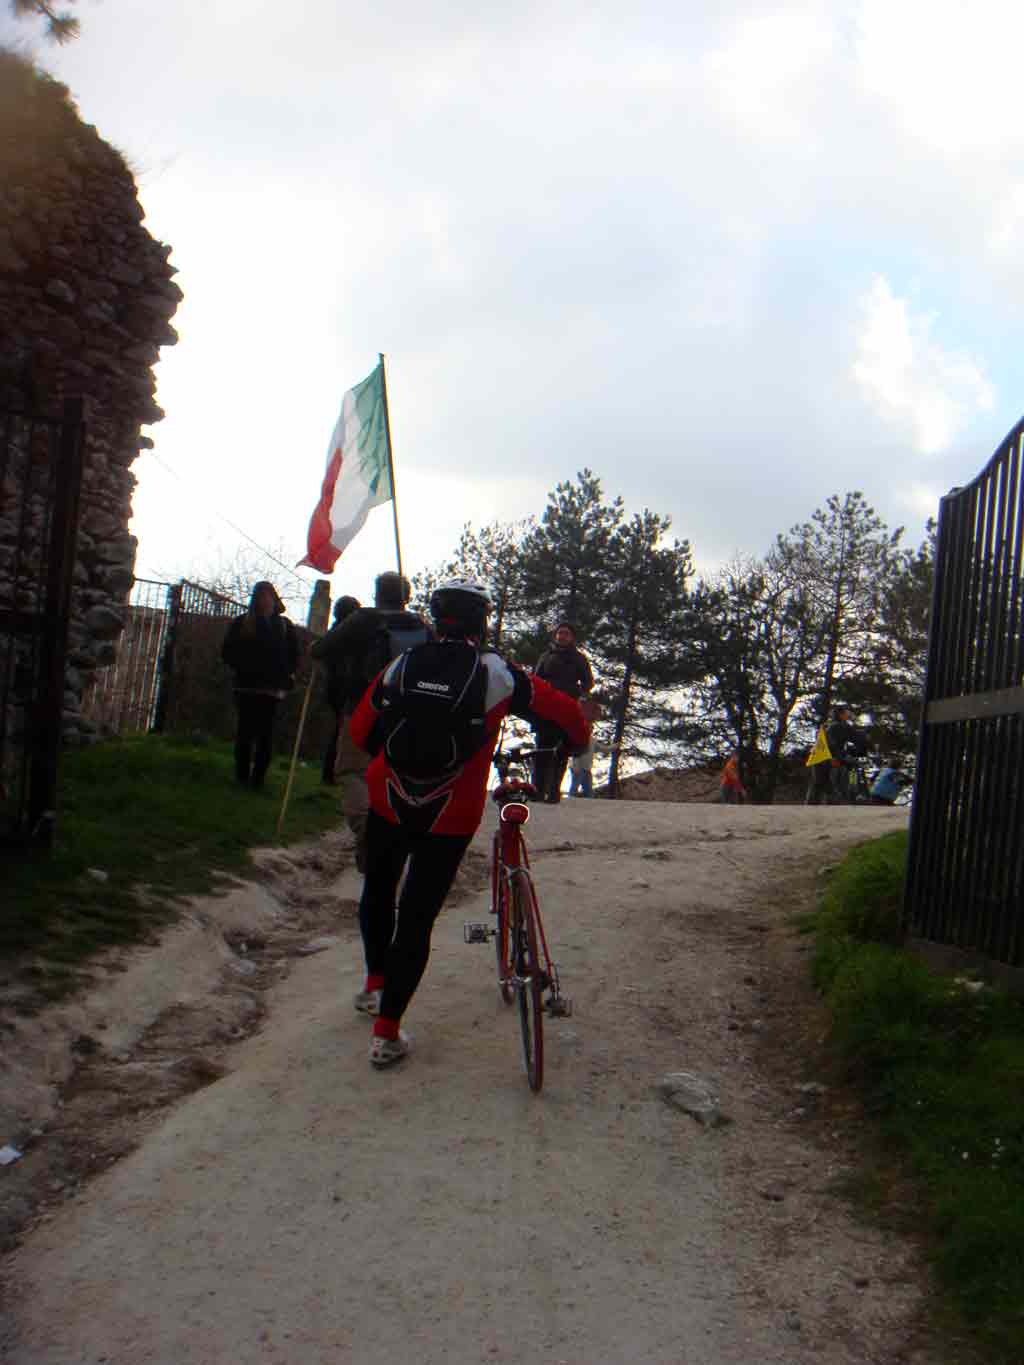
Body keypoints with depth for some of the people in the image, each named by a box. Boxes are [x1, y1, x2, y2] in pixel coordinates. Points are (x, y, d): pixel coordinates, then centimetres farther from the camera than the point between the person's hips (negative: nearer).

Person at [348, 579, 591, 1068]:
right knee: (417, 917, 7)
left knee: (378, 891, 28)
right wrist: (577, 742, 22)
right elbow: (566, 712, 0)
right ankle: (386, 1034, 10)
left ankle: (374, 985, 40)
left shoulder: (401, 666, 0)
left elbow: (359, 729, 10)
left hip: (388, 803, 2)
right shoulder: (498, 674, -7)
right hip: (450, 818, -2)